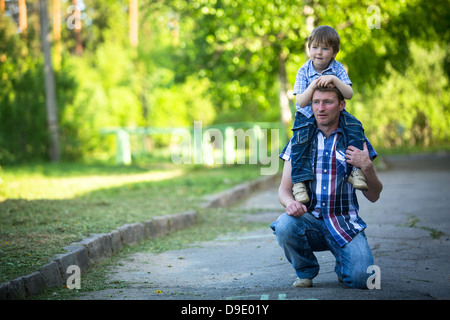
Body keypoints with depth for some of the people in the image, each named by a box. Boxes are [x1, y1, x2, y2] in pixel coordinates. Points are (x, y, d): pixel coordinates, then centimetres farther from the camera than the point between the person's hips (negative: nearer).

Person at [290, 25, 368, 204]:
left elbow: (349, 94, -18)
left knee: (355, 127, -22)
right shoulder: (303, 72, -11)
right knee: (300, 139, -28)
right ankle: (299, 182, -24)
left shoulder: (338, 69, -8)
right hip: (308, 115, -2)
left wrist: (334, 80, -33)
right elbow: (301, 102, -18)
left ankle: (355, 170, -15)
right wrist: (313, 86, -34)